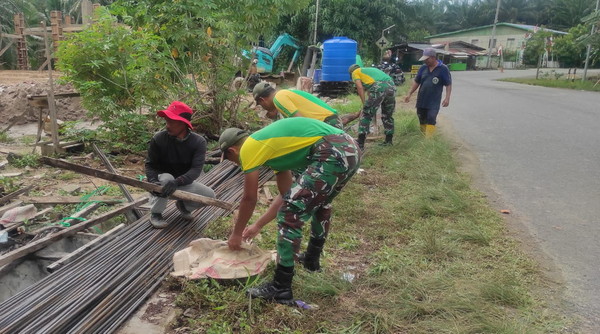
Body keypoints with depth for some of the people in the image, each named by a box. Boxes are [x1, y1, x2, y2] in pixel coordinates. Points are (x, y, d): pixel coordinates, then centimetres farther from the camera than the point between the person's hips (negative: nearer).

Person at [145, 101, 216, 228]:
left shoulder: (198, 142, -19)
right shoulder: (158, 138, -20)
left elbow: (196, 169, -28)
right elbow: (150, 165, -14)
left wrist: (177, 182, -45)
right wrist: (153, 182, -36)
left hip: (183, 183, 2)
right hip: (163, 181, -1)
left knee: (209, 195, -18)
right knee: (166, 178, -36)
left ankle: (183, 205, 14)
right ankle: (155, 213, -10)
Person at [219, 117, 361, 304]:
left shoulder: (248, 148, 5)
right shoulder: (269, 143, 29)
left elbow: (249, 200, 10)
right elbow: (287, 195, 33)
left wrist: (236, 234, 25)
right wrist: (257, 226, 39)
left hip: (332, 155, -10)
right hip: (350, 149, 10)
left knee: (290, 215, -3)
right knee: (320, 202, 32)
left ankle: (281, 288, 4)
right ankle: (311, 260, 47)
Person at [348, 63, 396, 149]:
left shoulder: (355, 72, 18)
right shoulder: (371, 69, 39)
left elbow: (360, 87, 2)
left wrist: (364, 103, 3)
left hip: (378, 88, -7)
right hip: (391, 86, 7)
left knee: (366, 115, 0)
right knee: (388, 116, 22)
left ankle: (360, 143, -3)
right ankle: (388, 141, 30)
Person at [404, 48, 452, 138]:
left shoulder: (443, 69, -6)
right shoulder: (423, 68, 5)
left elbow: (448, 84, -4)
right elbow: (416, 82, 12)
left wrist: (447, 98, -12)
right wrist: (409, 94, 7)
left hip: (434, 102, -4)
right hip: (421, 101, 4)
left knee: (431, 121, -12)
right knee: (422, 121, 10)